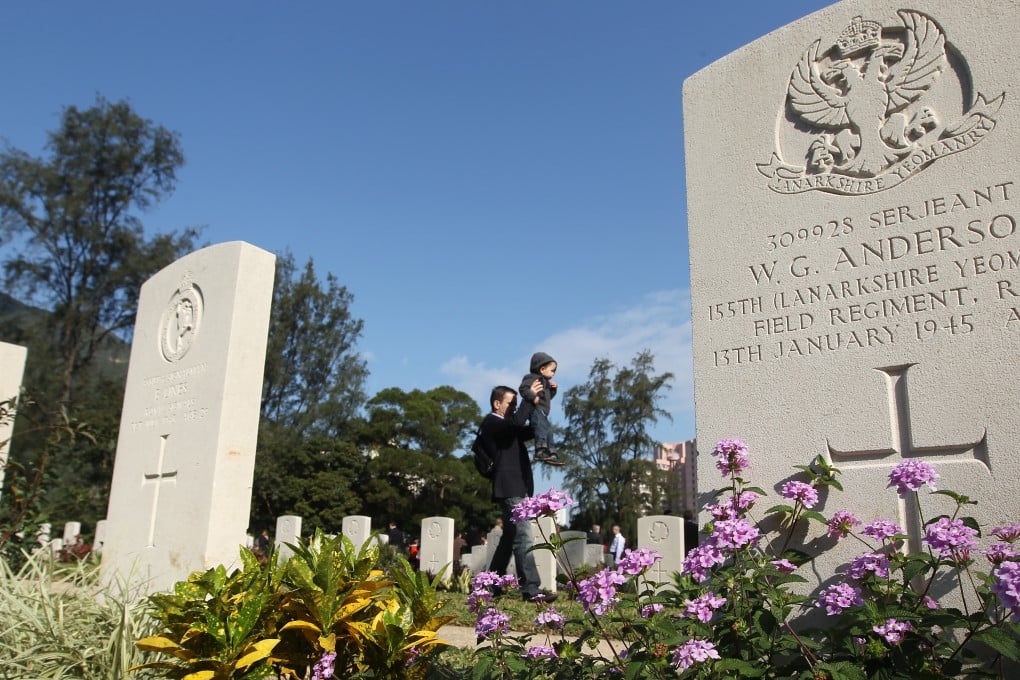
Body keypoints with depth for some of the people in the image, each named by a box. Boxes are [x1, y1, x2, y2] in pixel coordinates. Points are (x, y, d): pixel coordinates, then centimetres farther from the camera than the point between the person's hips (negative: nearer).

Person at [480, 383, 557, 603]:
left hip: (515, 488, 10)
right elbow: (516, 422, -26)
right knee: (523, 538, -15)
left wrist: (536, 404, 11)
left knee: (510, 538, 14)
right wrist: (530, 400, -16)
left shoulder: (505, 426, 23)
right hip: (509, 488, -10)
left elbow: (530, 431, 24)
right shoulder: (492, 422, -7)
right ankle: (531, 589, -18)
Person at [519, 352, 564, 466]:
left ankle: (550, 453, 24)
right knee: (541, 426, -30)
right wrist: (533, 397, -34)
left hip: (542, 411, 11)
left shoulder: (545, 381, 27)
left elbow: (548, 396, 33)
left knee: (548, 429, 16)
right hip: (534, 409, -11)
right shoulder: (534, 378, -5)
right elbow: (523, 388, -21)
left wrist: (552, 389, 16)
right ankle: (540, 451, -40)